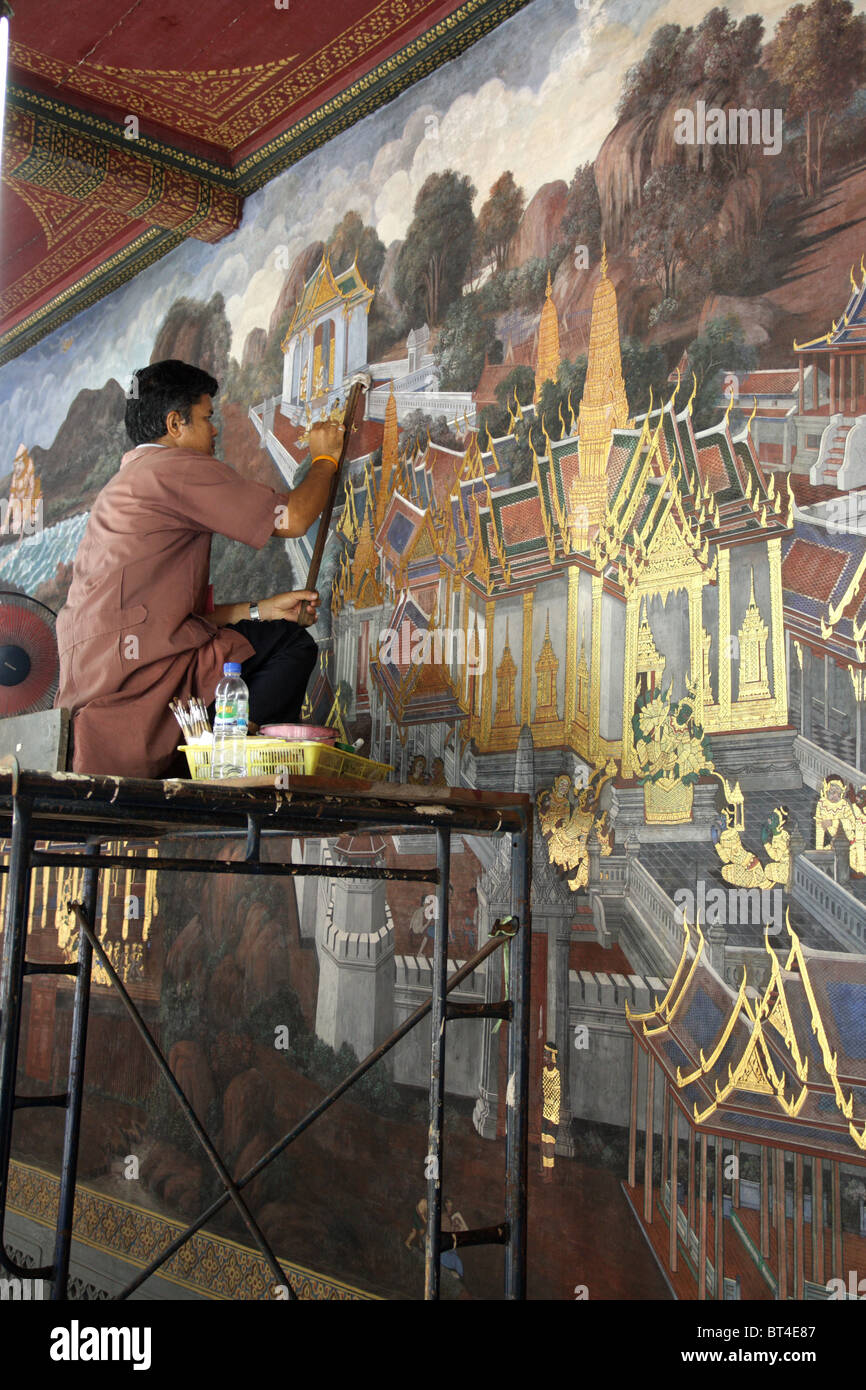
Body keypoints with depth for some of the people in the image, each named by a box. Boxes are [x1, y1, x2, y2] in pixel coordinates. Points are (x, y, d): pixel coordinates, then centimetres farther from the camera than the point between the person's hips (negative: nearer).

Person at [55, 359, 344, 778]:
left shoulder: (127, 482, 27)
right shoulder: (178, 468, -6)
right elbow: (293, 518, -7)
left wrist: (257, 610, 14)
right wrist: (325, 457, 12)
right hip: (130, 666, -10)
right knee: (290, 644, -4)